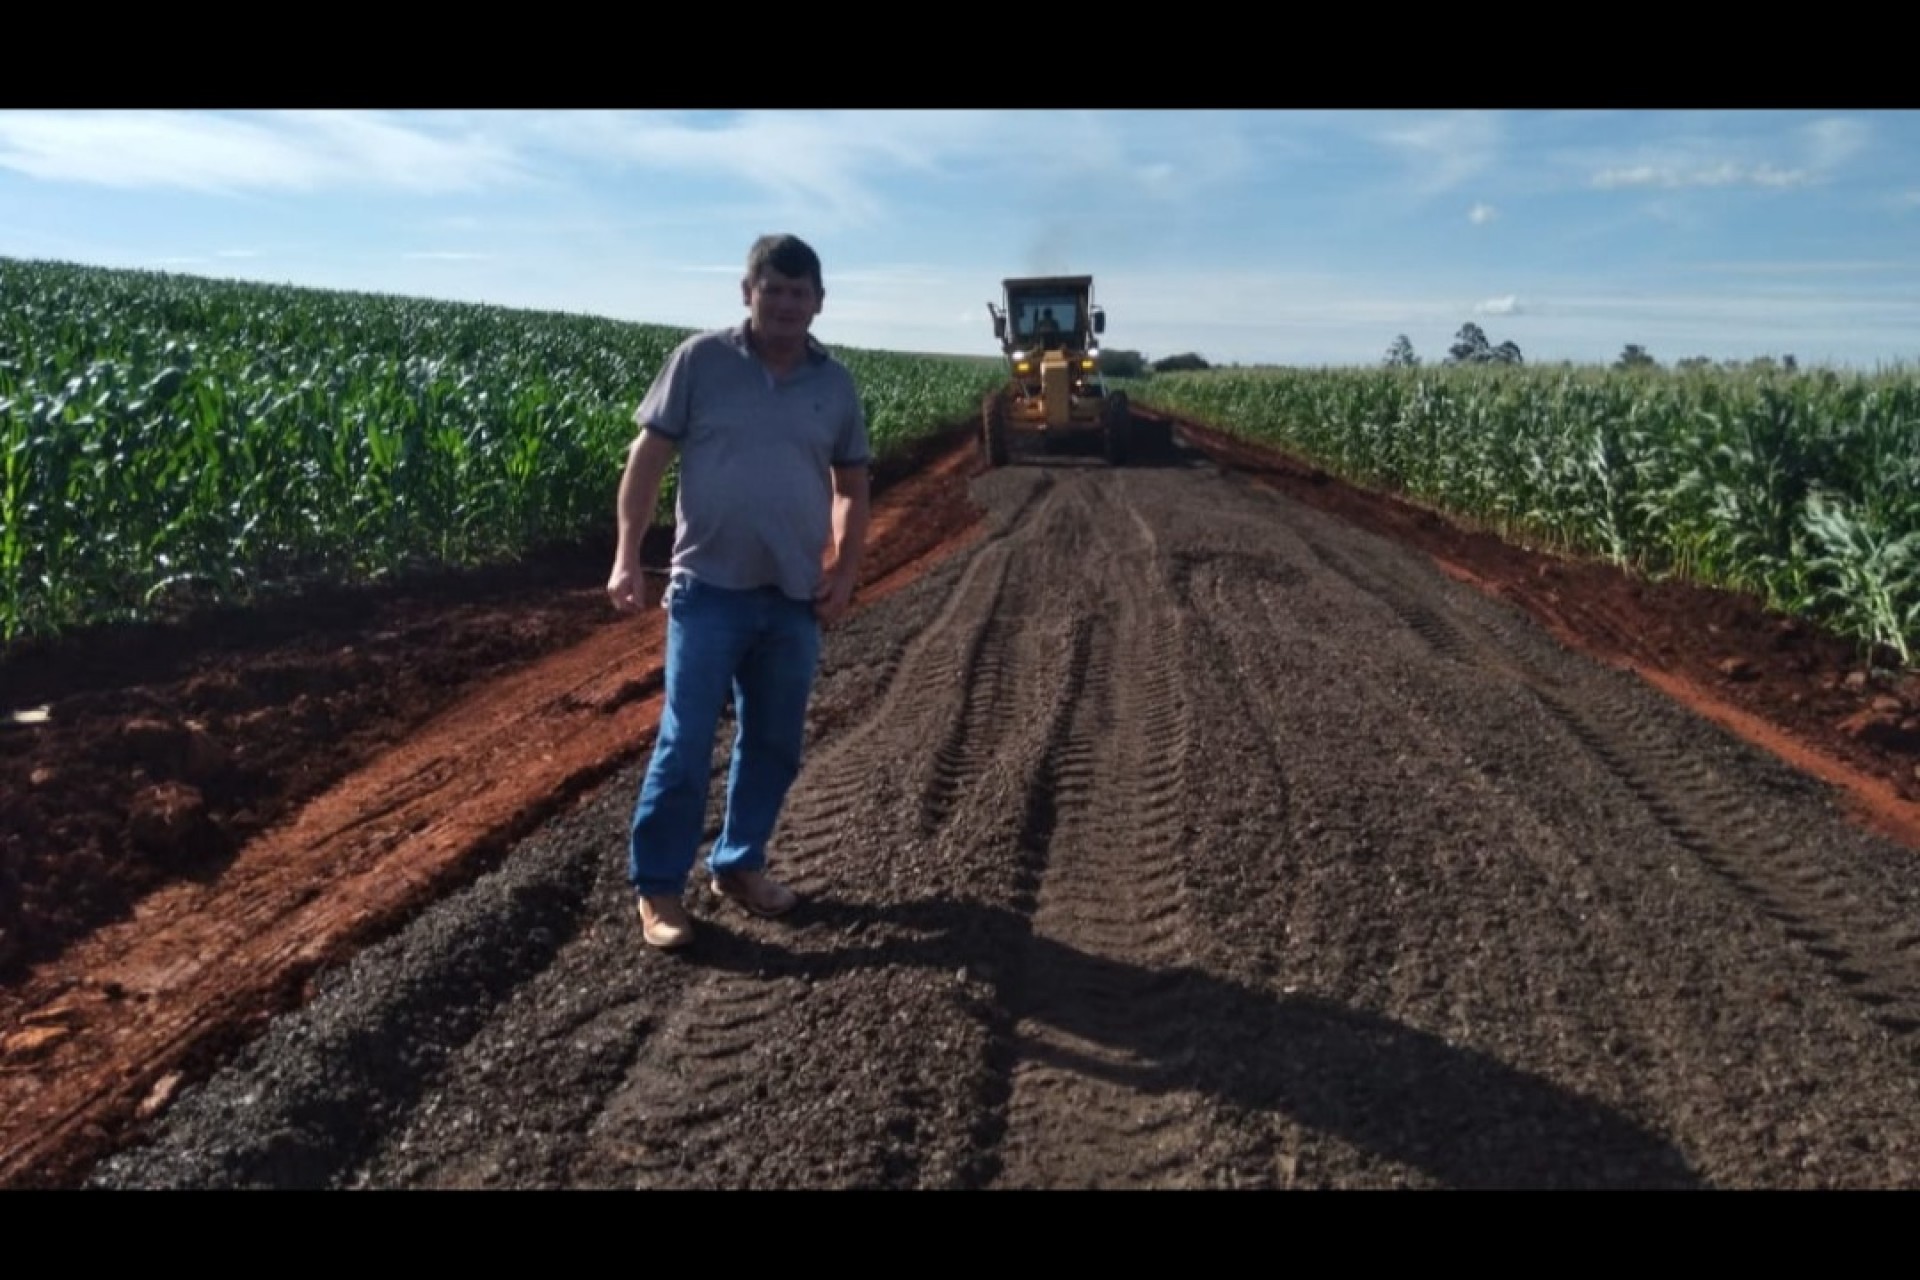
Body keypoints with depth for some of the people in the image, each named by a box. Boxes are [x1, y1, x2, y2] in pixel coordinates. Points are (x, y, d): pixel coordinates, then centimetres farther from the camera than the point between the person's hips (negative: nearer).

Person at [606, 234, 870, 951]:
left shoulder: (835, 385, 6)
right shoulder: (700, 361, -3)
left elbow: (852, 487, 13)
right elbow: (648, 458, -3)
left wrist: (845, 572, 2)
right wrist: (627, 555, -11)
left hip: (795, 598, 4)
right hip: (709, 590, -4)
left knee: (774, 744, 13)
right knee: (685, 744, -1)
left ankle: (739, 864, 30)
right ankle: (656, 885, 14)